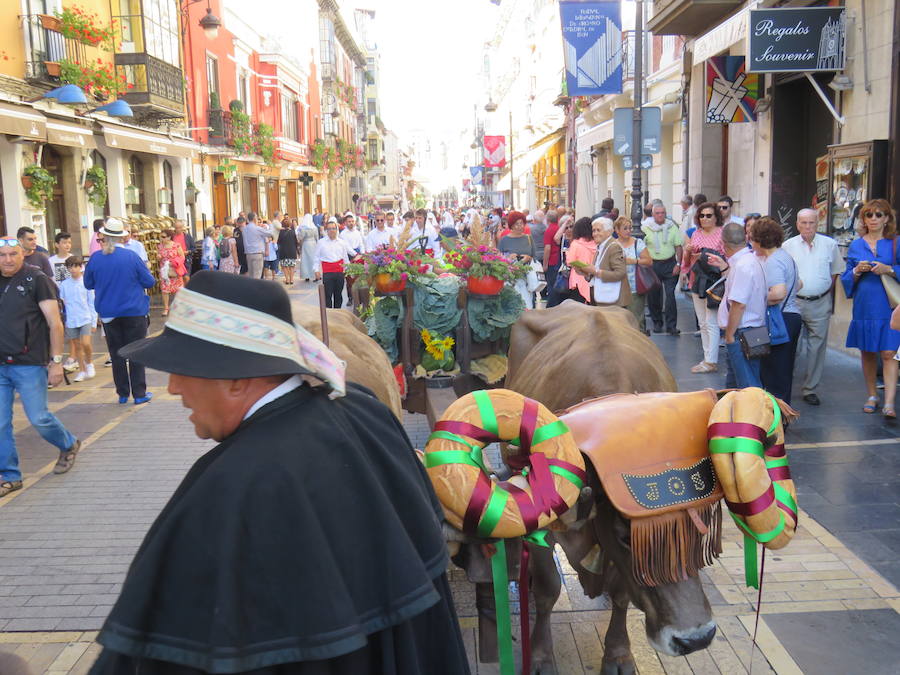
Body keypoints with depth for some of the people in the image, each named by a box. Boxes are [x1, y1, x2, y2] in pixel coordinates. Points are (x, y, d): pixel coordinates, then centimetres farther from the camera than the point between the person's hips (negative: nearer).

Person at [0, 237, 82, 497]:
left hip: (29, 364, -5)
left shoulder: (37, 280, -5)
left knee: (38, 418, 1)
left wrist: (56, 361, -11)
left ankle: (69, 445, 29)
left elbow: (55, 324, -7)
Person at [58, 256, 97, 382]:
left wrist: (94, 322, 0)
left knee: (86, 343, -15)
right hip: (71, 320, 3)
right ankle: (82, 370, 20)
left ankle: (89, 363, 11)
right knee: (77, 346, 9)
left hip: (86, 319, -2)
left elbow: (92, 304, 1)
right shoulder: (64, 285, 2)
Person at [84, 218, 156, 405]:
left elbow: (88, 284, 7)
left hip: (108, 314, 2)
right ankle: (139, 394, 6)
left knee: (116, 354, 12)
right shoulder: (131, 257, -12)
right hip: (134, 313, -2)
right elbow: (150, 282, -6)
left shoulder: (95, 258, -5)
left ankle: (122, 394, 17)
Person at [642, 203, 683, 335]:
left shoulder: (672, 227, 5)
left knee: (670, 294, -7)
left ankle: (671, 325, -3)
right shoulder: (646, 228, 1)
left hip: (669, 264, 0)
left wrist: (678, 264, -1)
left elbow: (678, 247, 7)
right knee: (653, 295, 4)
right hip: (652, 264, 0)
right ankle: (657, 323, 20)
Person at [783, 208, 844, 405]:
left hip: (820, 304, 1)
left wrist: (826, 293, 6)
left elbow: (836, 273, 13)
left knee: (817, 348, 4)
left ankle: (810, 389, 14)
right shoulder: (788, 246, 3)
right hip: (794, 302, -1)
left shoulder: (829, 244, 5)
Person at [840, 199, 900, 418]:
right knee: (867, 352, 10)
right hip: (864, 307, 3)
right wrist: (857, 271, -8)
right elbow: (846, 277, 12)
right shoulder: (856, 246, 10)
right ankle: (872, 396, 25)